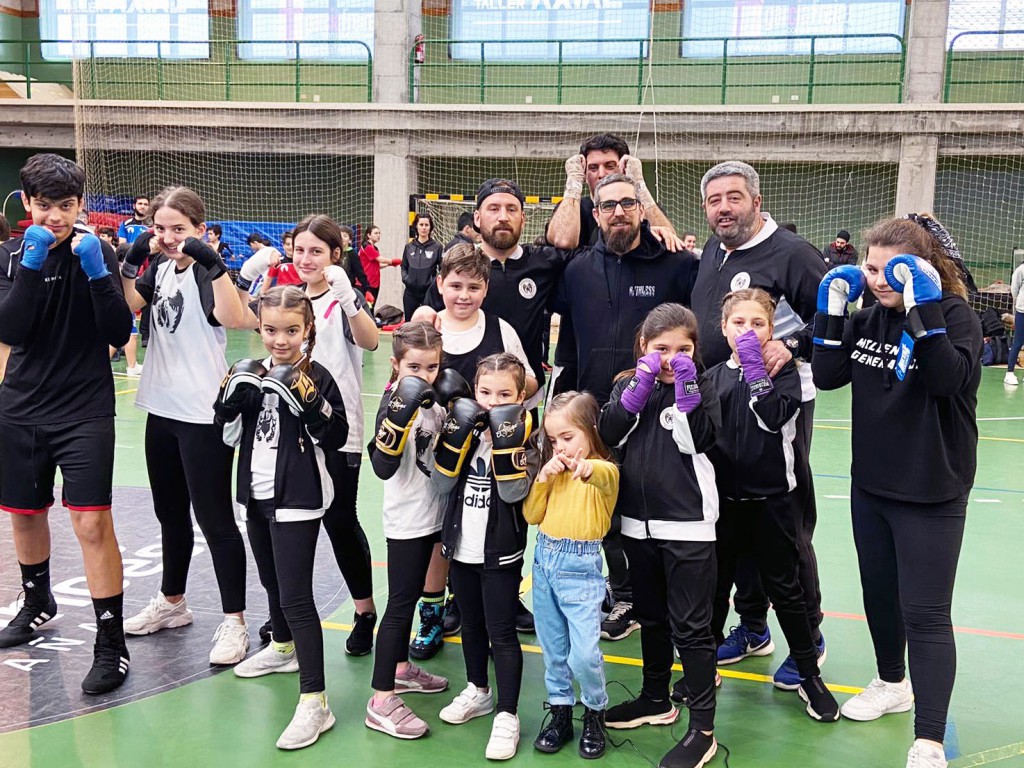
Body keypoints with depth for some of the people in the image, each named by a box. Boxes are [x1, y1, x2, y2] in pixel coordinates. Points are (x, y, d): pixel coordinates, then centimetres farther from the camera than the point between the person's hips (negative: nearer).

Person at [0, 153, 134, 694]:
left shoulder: (96, 252, -5)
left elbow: (119, 334, -13)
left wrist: (97, 273, -24)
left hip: (85, 411, -4)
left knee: (92, 523, -12)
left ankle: (111, 645, -4)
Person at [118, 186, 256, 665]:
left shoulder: (207, 272, -13)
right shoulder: (160, 268, 10)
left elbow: (234, 319, -31)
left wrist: (212, 262, -38)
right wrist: (132, 260, -9)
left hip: (204, 413, -8)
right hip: (162, 408, 8)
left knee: (214, 518, -1)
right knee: (170, 513, 20)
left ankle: (234, 622, 9)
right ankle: (172, 603, 36)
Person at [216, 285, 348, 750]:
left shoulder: (316, 379, -11)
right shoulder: (251, 375, 6)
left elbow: (336, 438, -15)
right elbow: (230, 435, 9)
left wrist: (311, 403, -29)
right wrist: (231, 396, -7)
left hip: (297, 499, -7)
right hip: (257, 493, 7)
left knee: (296, 597, -10)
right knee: (272, 582, 25)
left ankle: (314, 702, -8)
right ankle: (283, 648, 50)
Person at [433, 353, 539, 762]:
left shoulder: (523, 436, -10)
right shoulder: (463, 427, 2)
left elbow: (514, 491, -23)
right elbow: (442, 482, -9)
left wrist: (506, 441, -29)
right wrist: (458, 434, -18)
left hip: (501, 551, -5)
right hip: (461, 547, 5)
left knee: (501, 632, 0)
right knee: (471, 625, 20)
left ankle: (507, 716, 8)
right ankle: (479, 691, 38)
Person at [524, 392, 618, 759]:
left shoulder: (605, 470, -10)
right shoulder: (554, 470, 11)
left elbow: (603, 475, -37)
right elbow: (531, 515, 10)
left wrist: (584, 468, -60)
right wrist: (543, 477, -5)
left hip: (580, 566, -6)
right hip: (544, 559, 6)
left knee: (583, 653, -8)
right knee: (552, 648, 12)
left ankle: (595, 713, 16)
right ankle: (560, 711, 27)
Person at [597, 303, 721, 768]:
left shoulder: (701, 389, -3)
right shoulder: (629, 384, 7)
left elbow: (698, 441, -17)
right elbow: (609, 434, -8)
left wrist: (687, 389, -22)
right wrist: (640, 386, -16)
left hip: (688, 525, -4)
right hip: (638, 522, 5)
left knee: (691, 626, -2)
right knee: (651, 618, 19)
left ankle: (703, 728, 5)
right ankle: (656, 699, 37)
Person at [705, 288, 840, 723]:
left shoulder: (783, 372, -3)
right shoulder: (713, 377, 4)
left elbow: (774, 417, -22)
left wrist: (755, 368, -23)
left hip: (772, 496, -3)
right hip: (723, 497, 3)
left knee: (784, 587, 6)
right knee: (714, 584, 14)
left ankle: (809, 674, 20)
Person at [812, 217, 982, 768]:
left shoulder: (954, 315, -12)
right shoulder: (869, 317, 4)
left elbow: (948, 378, -28)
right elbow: (827, 376, 0)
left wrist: (923, 307, -32)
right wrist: (832, 310, -7)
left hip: (931, 494, -6)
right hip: (871, 485, 6)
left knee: (925, 614, -4)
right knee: (879, 594, 21)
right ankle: (892, 684, 43)